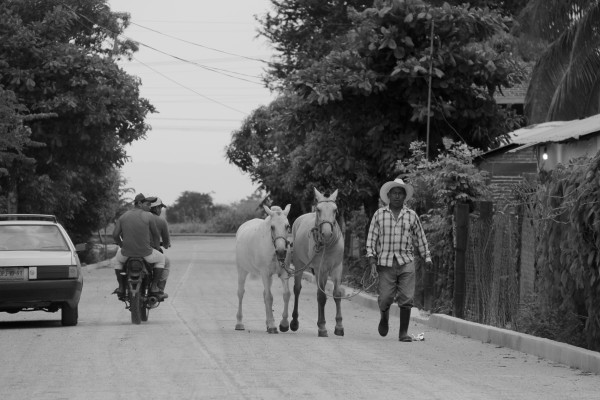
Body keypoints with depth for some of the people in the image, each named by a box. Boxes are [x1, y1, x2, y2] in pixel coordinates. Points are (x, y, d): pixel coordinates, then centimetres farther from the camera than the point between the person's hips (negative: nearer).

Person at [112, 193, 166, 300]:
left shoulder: (123, 216, 4)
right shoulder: (149, 216, -6)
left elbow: (115, 235, 1)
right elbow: (157, 235, 1)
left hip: (126, 252, 3)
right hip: (145, 253, -3)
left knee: (117, 260, 37)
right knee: (161, 259, 28)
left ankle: (121, 287, 28)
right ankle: (154, 286, 19)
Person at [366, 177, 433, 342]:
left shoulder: (411, 215, 8)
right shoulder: (379, 214, 6)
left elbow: (420, 239, 16)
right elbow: (371, 239, 4)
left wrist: (427, 259, 15)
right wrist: (372, 262, -4)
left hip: (406, 262, 1)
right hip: (385, 263, -1)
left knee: (406, 299, -6)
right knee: (385, 298, -3)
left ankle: (403, 332, 1)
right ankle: (384, 317, 30)